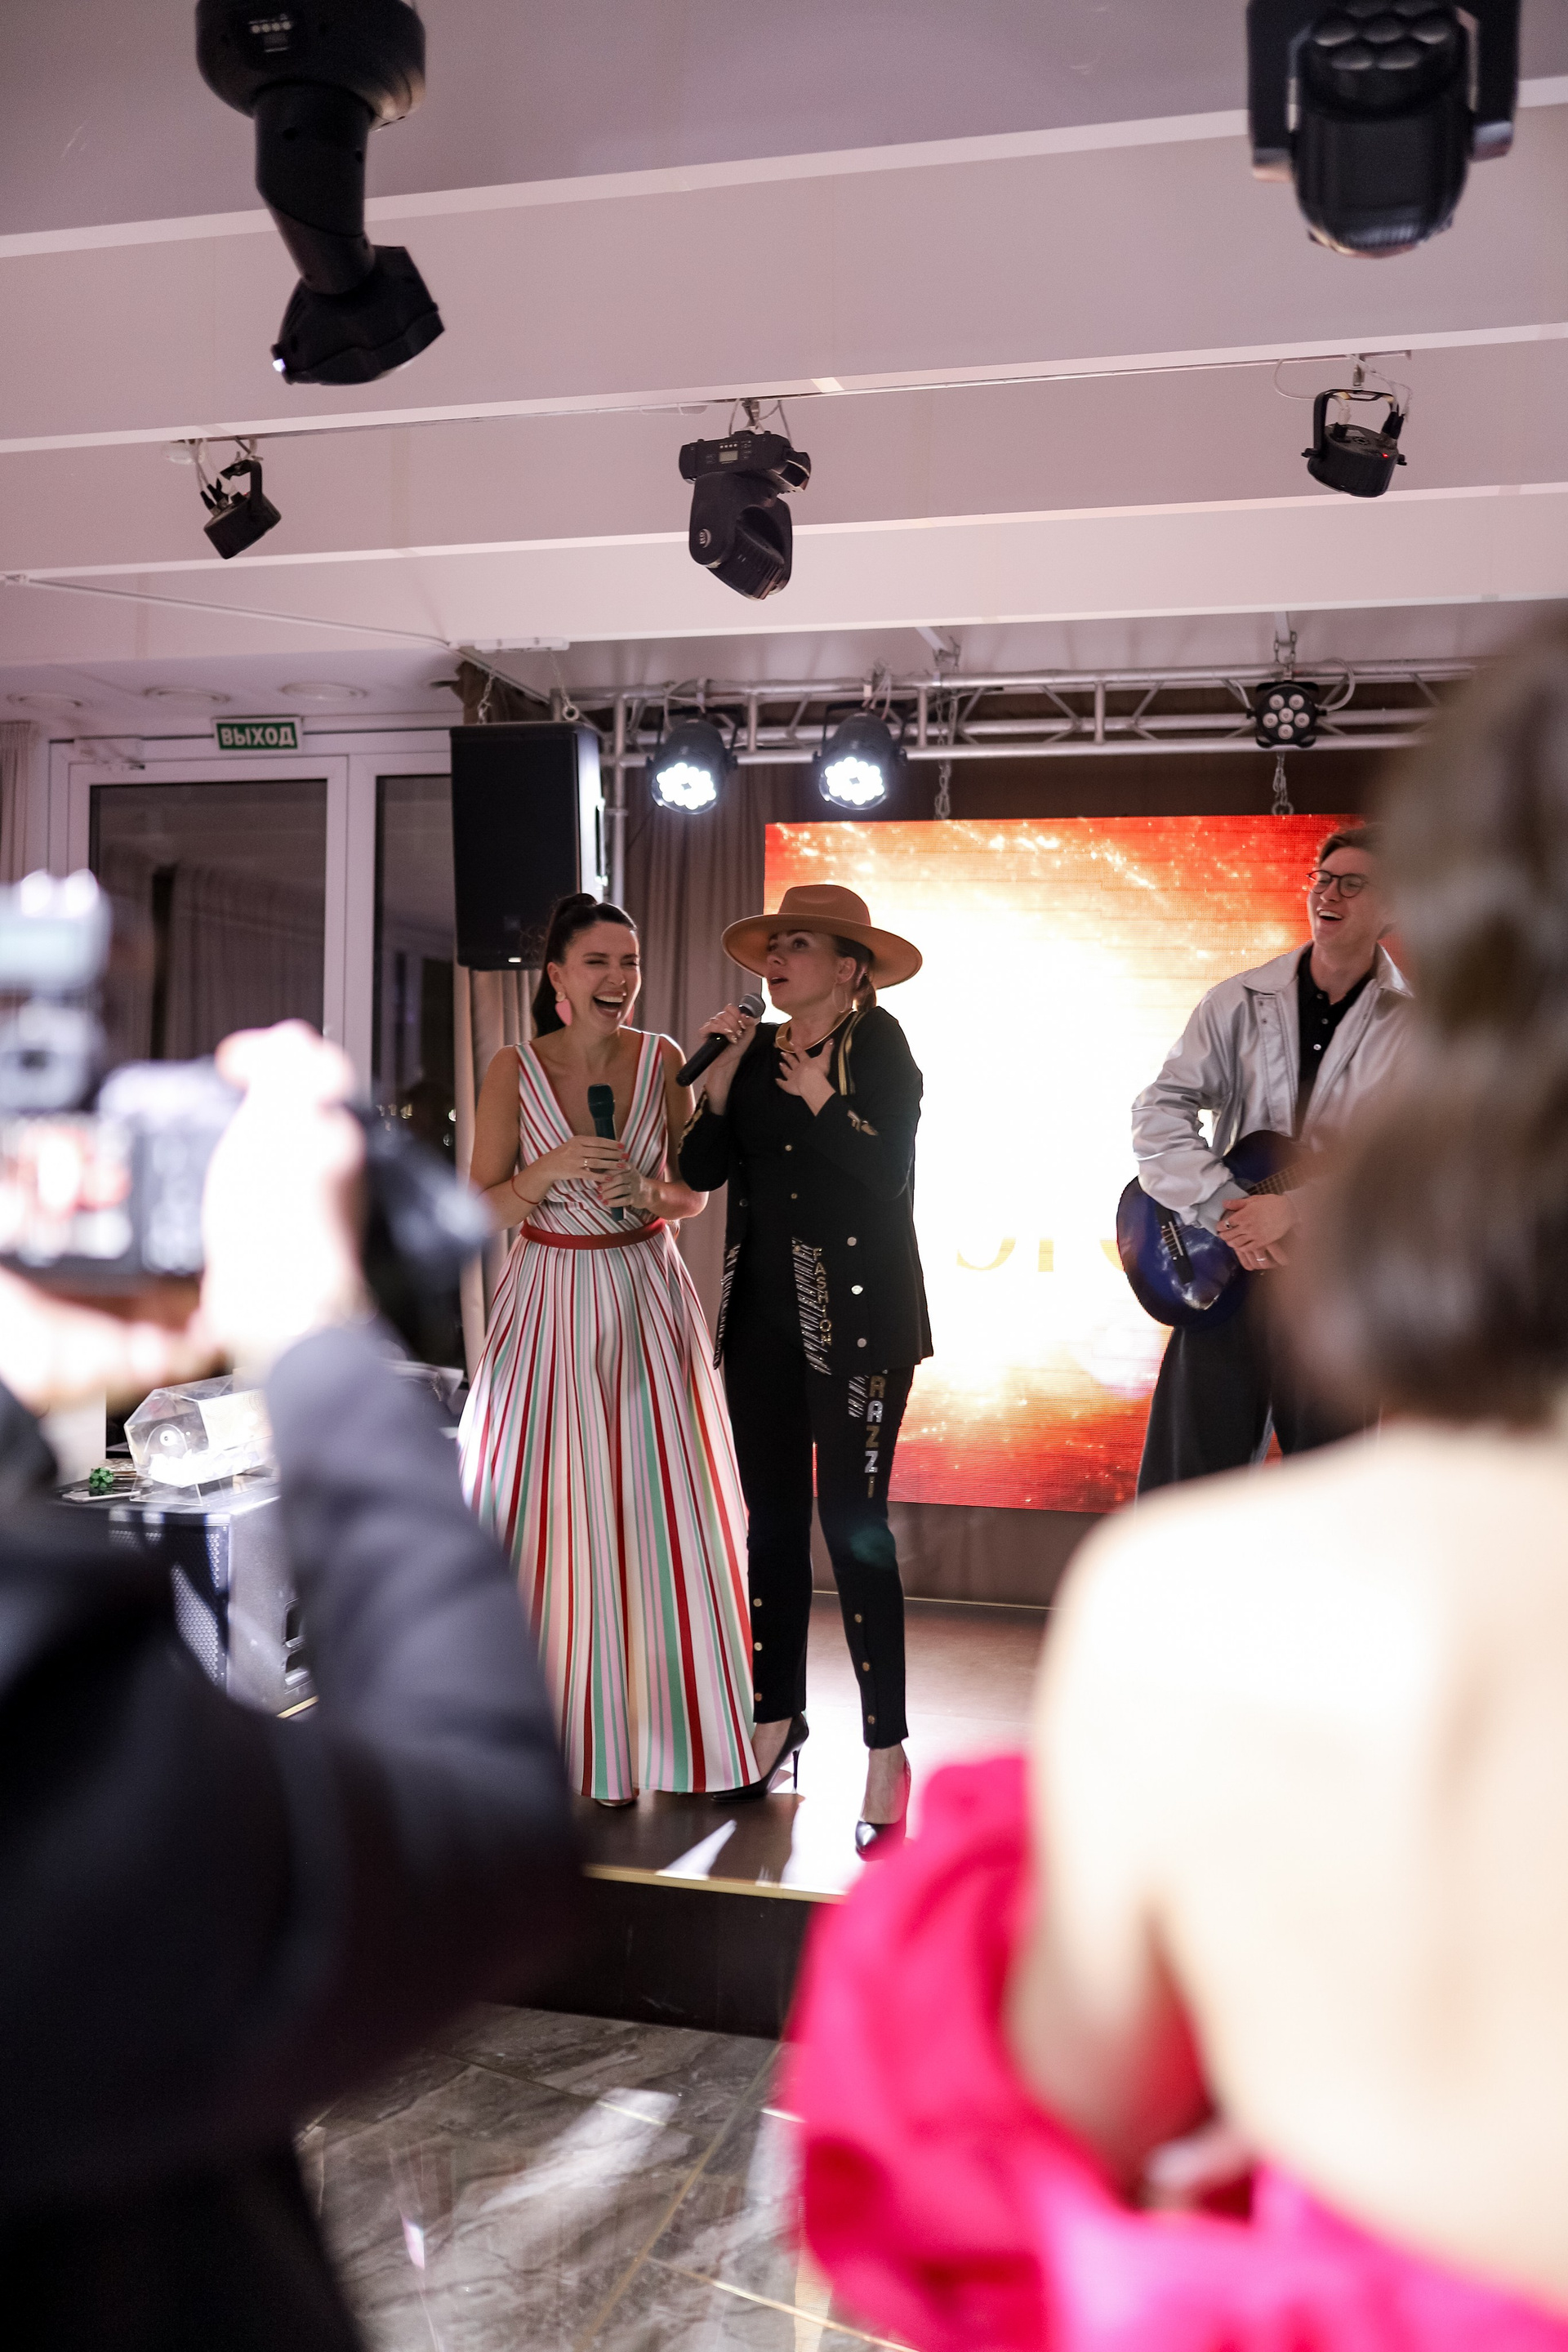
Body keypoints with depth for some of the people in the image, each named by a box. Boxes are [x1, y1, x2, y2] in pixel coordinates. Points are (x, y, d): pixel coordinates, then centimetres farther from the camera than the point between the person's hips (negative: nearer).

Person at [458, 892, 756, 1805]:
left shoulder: (662, 1061, 1)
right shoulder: (515, 1069, -3)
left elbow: (694, 1193, 7)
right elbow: (481, 1209, -4)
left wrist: (646, 1193, -14)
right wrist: (552, 1169, -21)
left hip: (648, 1298, 1)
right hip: (550, 1302, -1)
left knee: (661, 1508, 2)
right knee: (543, 1515, 1)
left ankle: (650, 1727, 16)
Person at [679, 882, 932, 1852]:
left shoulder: (879, 1045, -5)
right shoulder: (760, 1051, 11)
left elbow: (887, 1169, -15)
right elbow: (701, 1168, 4)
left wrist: (819, 1097, -15)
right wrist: (724, 1068, -4)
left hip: (857, 1316, -6)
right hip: (766, 1309, 6)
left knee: (854, 1522, -6)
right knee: (772, 1518, 10)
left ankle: (887, 1752, 2)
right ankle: (778, 1717, 24)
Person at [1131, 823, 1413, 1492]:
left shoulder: (1418, 1024, -2)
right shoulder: (1241, 1002, 3)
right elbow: (1160, 1112, -4)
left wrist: (1299, 1207, -22)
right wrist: (1229, 1212, -17)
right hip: (1224, 1271, 1)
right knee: (1183, 1478, 5)